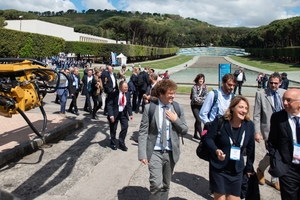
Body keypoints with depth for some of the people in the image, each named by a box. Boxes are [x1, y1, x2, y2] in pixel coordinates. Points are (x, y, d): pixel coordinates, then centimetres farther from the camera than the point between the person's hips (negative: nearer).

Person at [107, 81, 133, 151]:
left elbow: (129, 104, 6)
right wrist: (111, 115, -23)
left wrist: (130, 114, 1)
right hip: (115, 113, -4)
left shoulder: (127, 94, -2)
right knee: (113, 129, 8)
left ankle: (121, 143, 16)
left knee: (125, 127, -1)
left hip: (123, 113, 4)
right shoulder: (114, 94, -17)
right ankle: (113, 143, 30)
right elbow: (109, 105, -17)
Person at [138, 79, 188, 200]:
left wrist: (176, 120, -13)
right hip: (155, 152, -3)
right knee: (157, 184, -15)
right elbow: (143, 132, -7)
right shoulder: (150, 108, -7)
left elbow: (185, 131, 6)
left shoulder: (178, 108, 1)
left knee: (165, 186, 16)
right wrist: (142, 154, -15)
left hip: (171, 153, 3)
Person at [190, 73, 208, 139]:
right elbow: (195, 98, -19)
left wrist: (199, 98, -17)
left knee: (197, 120, 15)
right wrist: (202, 99, -11)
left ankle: (195, 134, 29)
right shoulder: (194, 87, -13)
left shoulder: (204, 87, 1)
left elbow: (206, 96, -4)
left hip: (201, 105, 5)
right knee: (199, 120, -14)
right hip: (195, 105, -5)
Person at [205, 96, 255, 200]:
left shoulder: (249, 125, -4)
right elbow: (208, 138, -9)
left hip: (236, 170, 3)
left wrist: (249, 168, 11)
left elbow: (250, 148, 5)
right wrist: (216, 150, -28)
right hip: (218, 168, -3)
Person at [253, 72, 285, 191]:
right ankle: (260, 169, 26)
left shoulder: (284, 93, 4)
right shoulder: (261, 94, -5)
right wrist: (257, 132, -10)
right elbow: (256, 115, -5)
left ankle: (275, 180, 28)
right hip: (269, 129, -3)